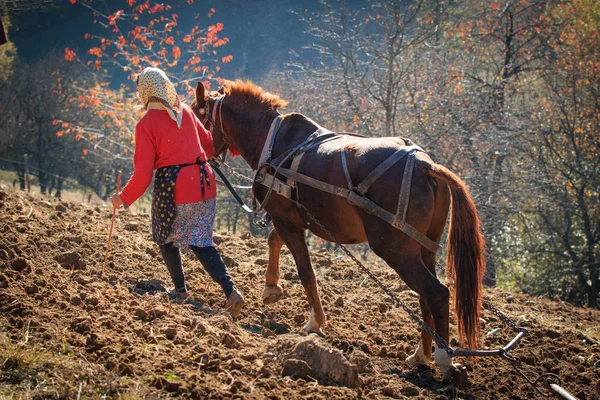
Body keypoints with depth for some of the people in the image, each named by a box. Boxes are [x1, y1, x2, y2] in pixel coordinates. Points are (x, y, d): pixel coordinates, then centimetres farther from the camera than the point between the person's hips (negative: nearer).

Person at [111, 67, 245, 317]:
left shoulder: (146, 124, -10)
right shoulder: (185, 111, 6)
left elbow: (143, 174, -11)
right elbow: (207, 143, 19)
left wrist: (124, 198, 3)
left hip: (172, 187, -5)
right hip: (204, 184, 5)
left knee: (165, 237, 21)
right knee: (200, 242, 9)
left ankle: (180, 289, 29)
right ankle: (230, 291, -8)